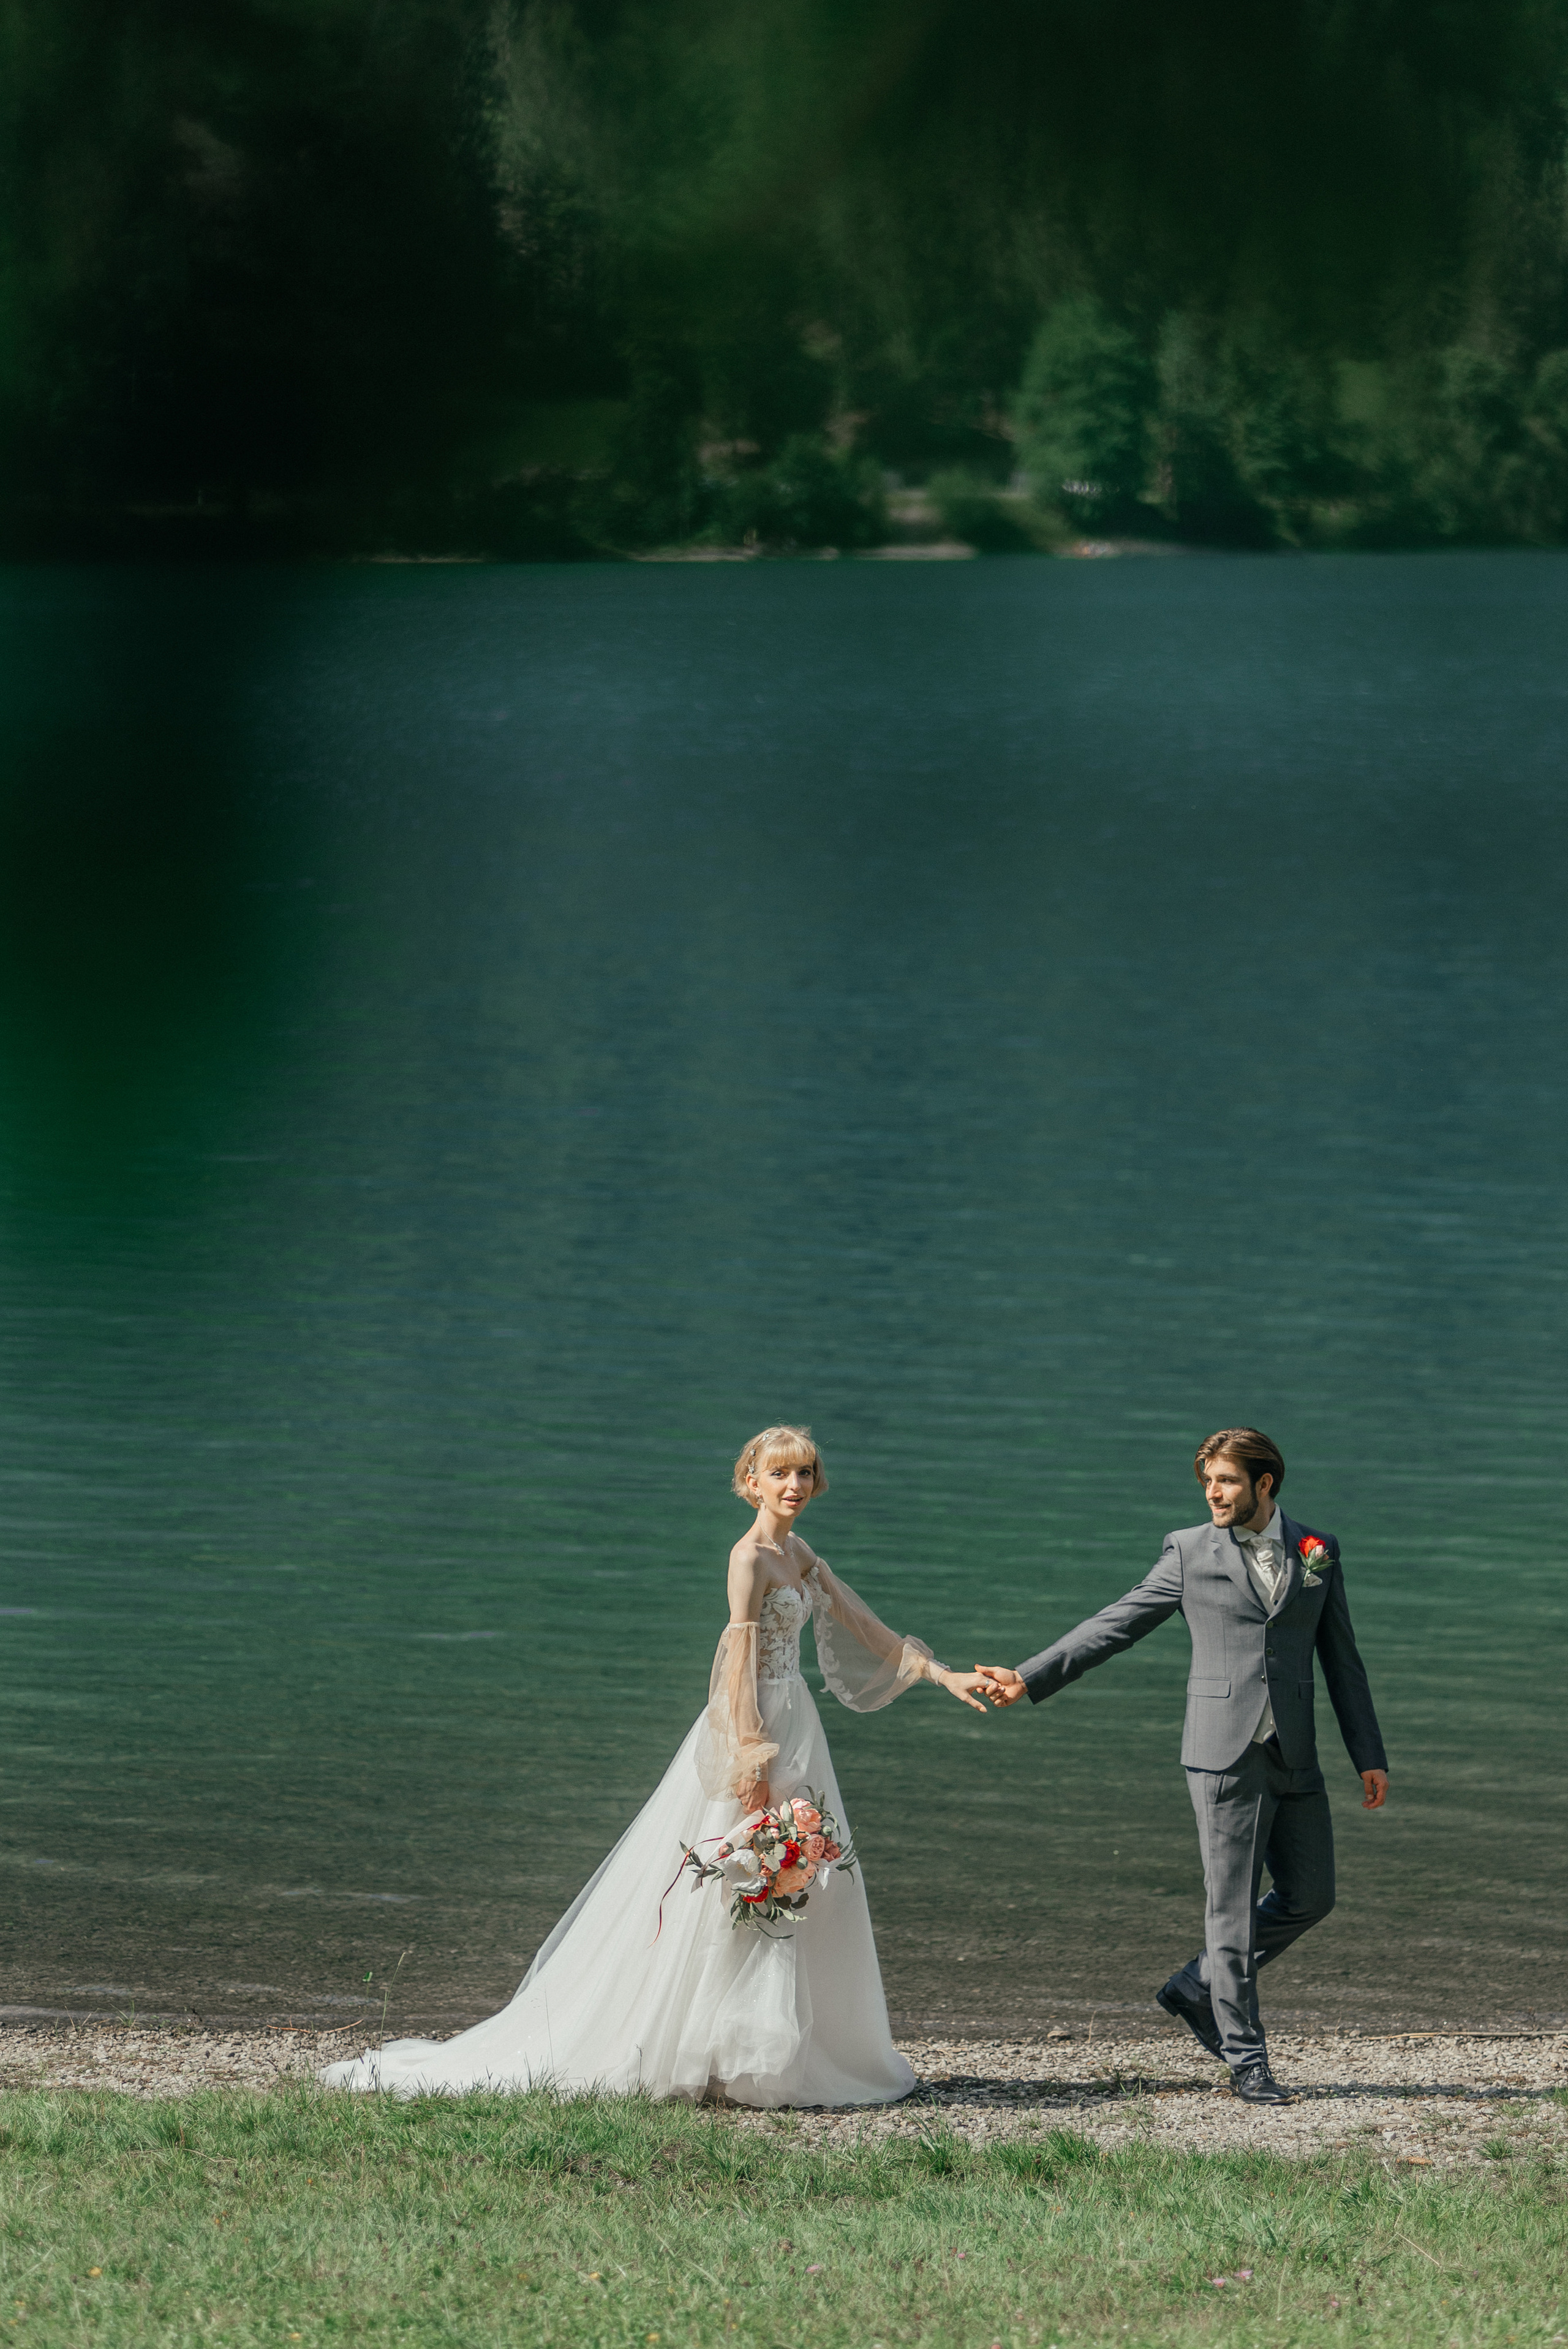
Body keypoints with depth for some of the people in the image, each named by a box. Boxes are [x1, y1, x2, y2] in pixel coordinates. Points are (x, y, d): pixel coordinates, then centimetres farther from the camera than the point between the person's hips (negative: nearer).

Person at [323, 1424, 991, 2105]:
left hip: (792, 1729, 9)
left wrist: (940, 1673, 20)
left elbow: (863, 1625, 21)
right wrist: (754, 1753, -23)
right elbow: (739, 1655, -18)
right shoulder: (750, 1556, -13)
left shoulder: (799, 1555, 14)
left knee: (803, 1890, 9)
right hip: (754, 1725, -9)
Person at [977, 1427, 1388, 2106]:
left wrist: (1369, 1758, 11)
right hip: (1225, 1755, -4)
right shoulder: (1190, 1552, 3)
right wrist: (1031, 1679, -3)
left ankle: (1198, 1987, 24)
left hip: (1295, 1759, 4)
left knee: (1309, 1897, 6)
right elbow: (1115, 1626, 4)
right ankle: (1245, 2060, 3)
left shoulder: (1317, 1553, 10)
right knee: (1233, 1904, -3)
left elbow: (1341, 1660, 13)